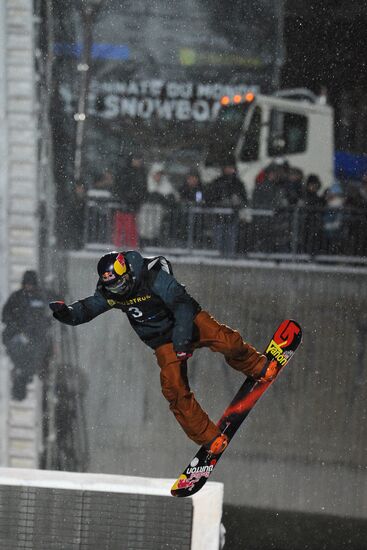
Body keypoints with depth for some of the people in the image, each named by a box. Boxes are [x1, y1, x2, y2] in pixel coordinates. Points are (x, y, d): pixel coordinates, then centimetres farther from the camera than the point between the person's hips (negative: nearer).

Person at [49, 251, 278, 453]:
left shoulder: (153, 277, -27)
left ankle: (258, 368, 6)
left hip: (189, 321, -3)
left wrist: (182, 340, -41)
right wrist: (64, 312, -23)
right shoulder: (108, 294, -10)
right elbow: (84, 310, 1)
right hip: (163, 342, 3)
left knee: (227, 342, -26)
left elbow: (182, 304, -32)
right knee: (175, 390, -14)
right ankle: (209, 438, -4)